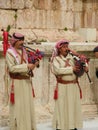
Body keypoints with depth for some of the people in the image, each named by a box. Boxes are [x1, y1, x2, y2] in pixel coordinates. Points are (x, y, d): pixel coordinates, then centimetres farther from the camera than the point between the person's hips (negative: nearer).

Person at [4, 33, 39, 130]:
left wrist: (33, 65, -4)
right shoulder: (9, 52, -9)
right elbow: (12, 68, -19)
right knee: (17, 106, -2)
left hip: (26, 81, 7)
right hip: (16, 82, -7)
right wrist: (27, 66, -22)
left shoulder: (23, 52, 12)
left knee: (28, 104, 10)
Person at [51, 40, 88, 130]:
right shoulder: (56, 59, -2)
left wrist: (84, 68, -9)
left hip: (74, 86, 4)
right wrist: (71, 69, -20)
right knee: (62, 108, -2)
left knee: (74, 107, 6)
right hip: (63, 87, -4)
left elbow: (79, 69, 14)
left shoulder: (72, 57, 9)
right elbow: (57, 70, -19)